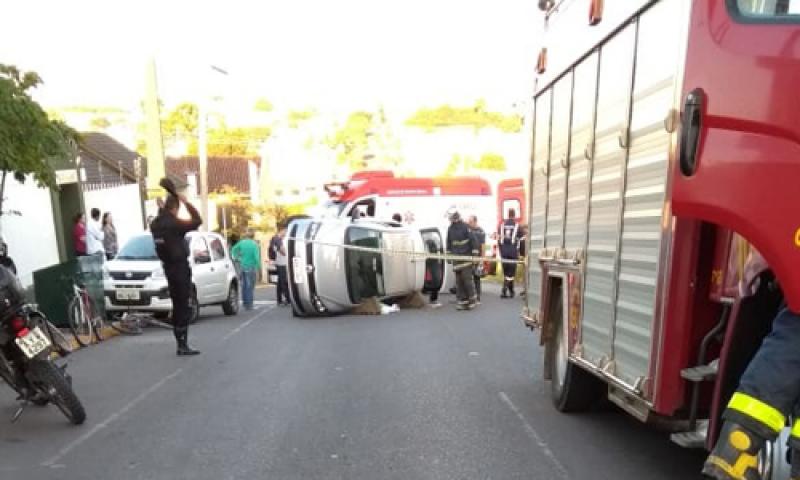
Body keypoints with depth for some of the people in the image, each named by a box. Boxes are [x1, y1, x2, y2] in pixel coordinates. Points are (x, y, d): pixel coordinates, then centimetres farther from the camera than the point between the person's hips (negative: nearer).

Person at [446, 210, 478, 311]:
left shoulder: (465, 227, -8)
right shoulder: (450, 229, 12)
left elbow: (473, 241, -9)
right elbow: (448, 243, 21)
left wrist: (475, 254, -11)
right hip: (456, 258, 6)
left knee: (467, 278, -8)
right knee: (458, 281, 6)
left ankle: (472, 299, 6)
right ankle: (462, 301, 12)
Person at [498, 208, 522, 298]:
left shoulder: (502, 225, 6)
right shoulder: (517, 225, -4)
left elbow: (498, 239, 6)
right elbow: (519, 240, -4)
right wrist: (519, 253, 5)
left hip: (504, 251, 3)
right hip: (513, 251, -3)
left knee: (506, 272, 13)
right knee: (511, 272, 0)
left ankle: (511, 292, 23)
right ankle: (504, 290, -14)